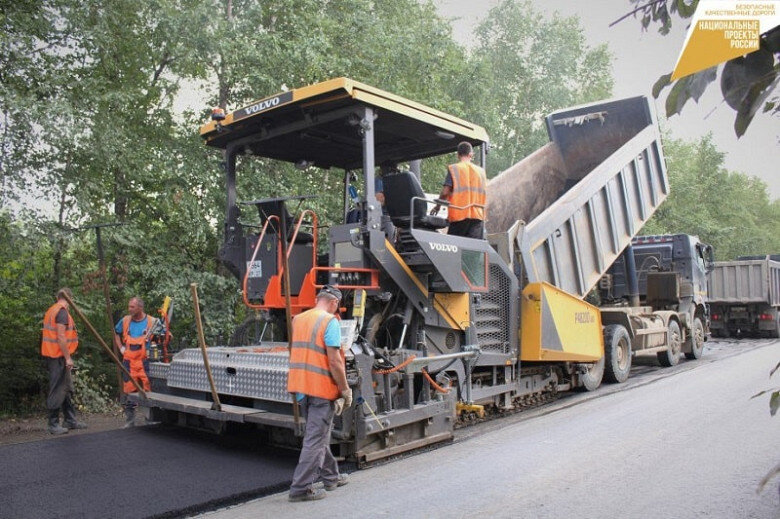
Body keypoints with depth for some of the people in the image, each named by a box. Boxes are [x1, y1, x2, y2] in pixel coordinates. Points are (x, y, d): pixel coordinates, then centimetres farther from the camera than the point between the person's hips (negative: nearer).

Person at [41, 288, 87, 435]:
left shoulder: (53, 310, 15)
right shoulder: (62, 312, -15)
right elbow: (61, 337, -21)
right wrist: (68, 357, -18)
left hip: (54, 355, 10)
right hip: (59, 357, -10)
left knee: (67, 389, 15)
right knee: (57, 391, -3)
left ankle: (70, 420, 23)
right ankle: (53, 424, 3)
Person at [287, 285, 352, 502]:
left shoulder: (298, 320, 10)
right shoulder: (330, 322, -13)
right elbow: (334, 362, -18)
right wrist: (345, 390, -8)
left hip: (300, 386, 8)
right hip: (322, 388, -8)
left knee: (319, 434, 21)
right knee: (316, 439, 1)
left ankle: (330, 476, 34)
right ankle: (301, 487, 4)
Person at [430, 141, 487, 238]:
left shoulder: (454, 169, -1)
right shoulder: (481, 171, 12)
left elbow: (445, 192, -8)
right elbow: (482, 192, 15)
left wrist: (437, 206, 6)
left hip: (459, 215, -3)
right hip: (478, 216, 3)